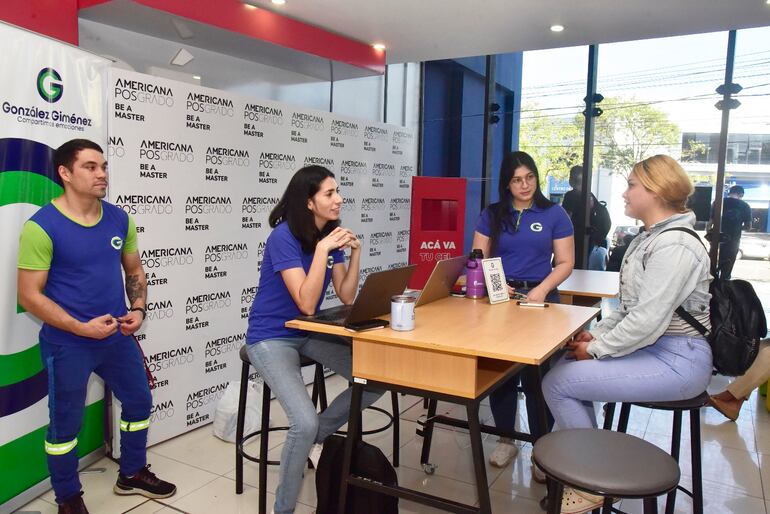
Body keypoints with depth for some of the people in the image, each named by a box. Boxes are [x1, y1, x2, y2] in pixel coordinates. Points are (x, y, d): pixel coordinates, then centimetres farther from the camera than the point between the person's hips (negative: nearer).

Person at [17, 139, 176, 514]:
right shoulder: (41, 226, -16)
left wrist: (138, 310, -5)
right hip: (67, 345, -6)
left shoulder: (119, 219, 0)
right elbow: (29, 295, -15)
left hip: (118, 337, 6)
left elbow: (134, 271, 11)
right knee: (66, 423, 10)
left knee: (139, 402, 18)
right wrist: (82, 328, -22)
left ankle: (133, 474, 41)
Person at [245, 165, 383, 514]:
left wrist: (355, 252, -12)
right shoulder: (283, 236, -21)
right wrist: (322, 250, -29)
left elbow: (346, 297, -1)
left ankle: (317, 436, 15)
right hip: (271, 338, -7)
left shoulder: (331, 235, 0)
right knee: (305, 423, -24)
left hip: (309, 332, 7)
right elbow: (306, 304, -26)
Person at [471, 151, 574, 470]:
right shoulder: (492, 215, 9)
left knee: (536, 375, -2)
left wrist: (542, 290, -16)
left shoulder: (554, 214, 4)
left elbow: (565, 263, 0)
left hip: (540, 298, -2)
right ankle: (506, 440, 19)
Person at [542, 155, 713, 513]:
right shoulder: (650, 238, 11)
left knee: (557, 383, -13)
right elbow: (630, 307, 15)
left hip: (677, 361, -10)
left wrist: (595, 349, -14)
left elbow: (646, 322, -26)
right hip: (654, 348, 10)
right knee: (563, 364, 10)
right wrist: (595, 334, 3)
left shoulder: (674, 246, -21)